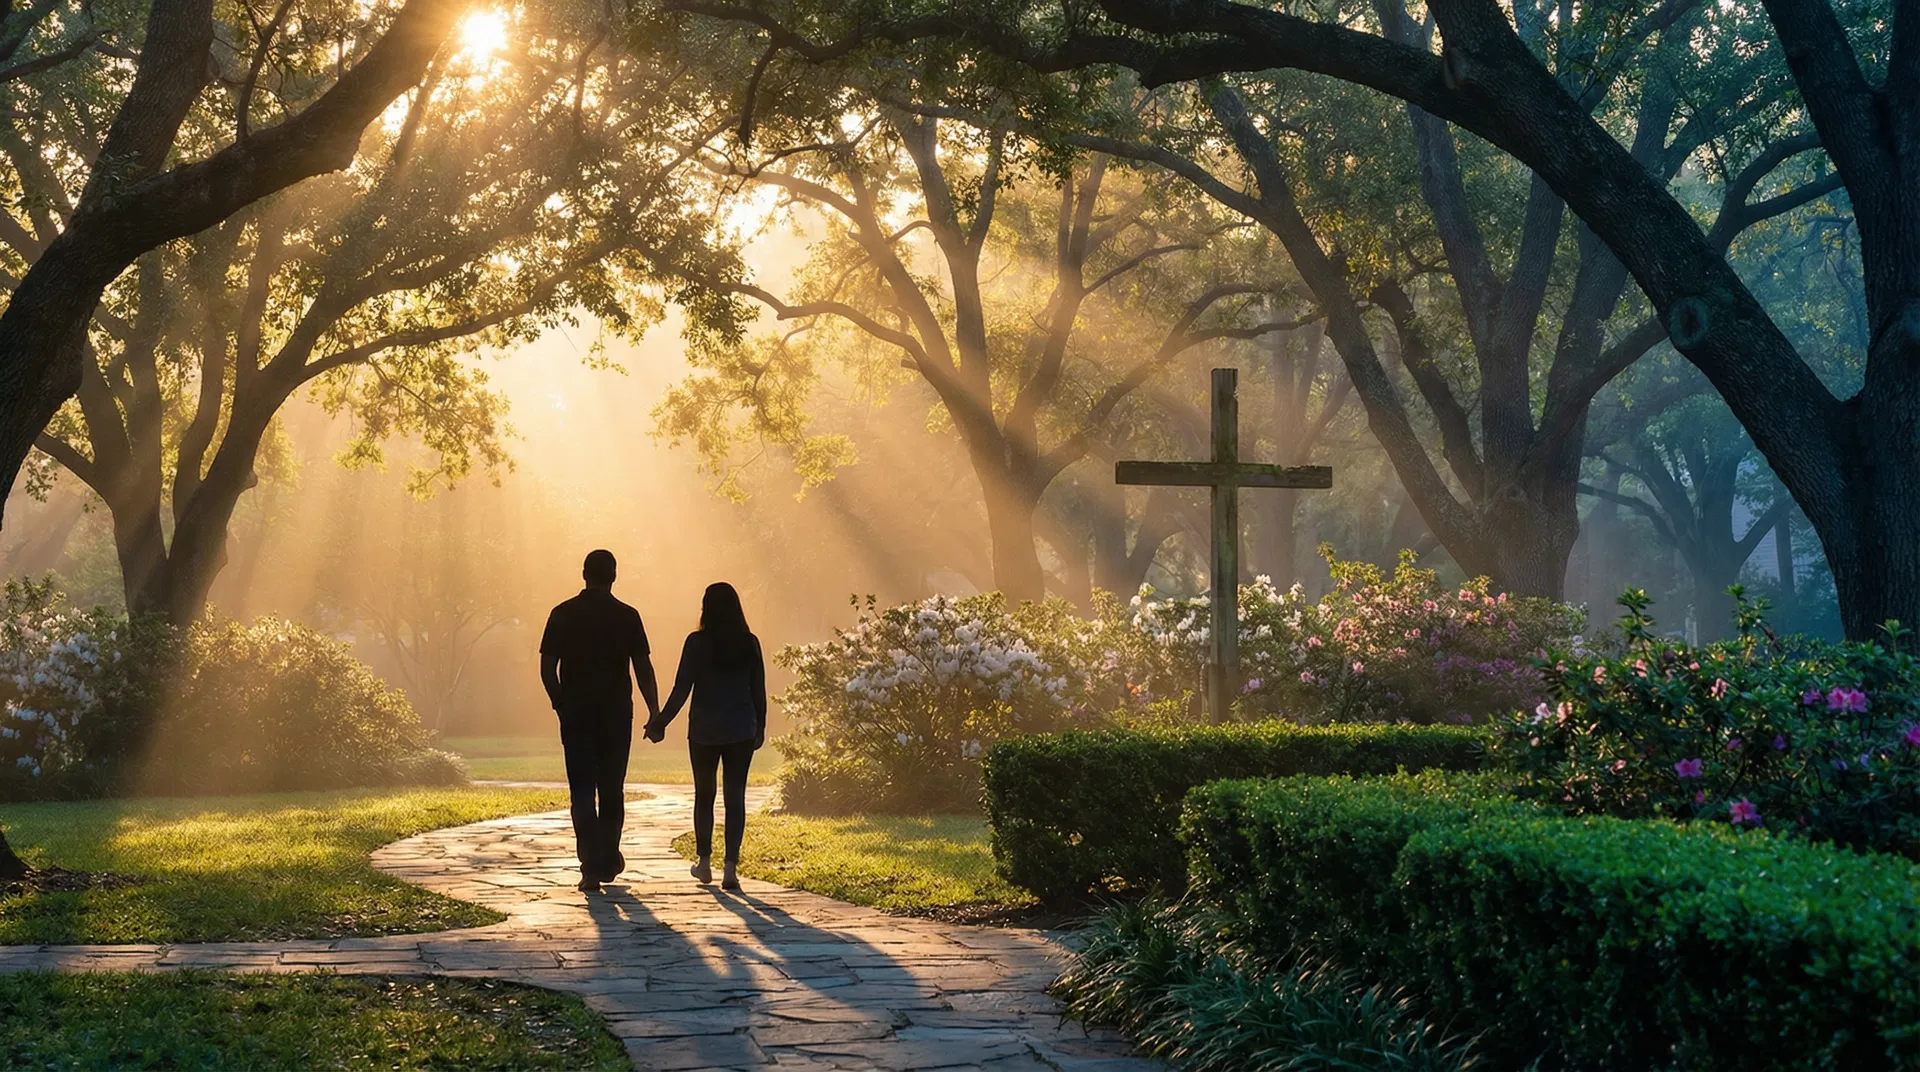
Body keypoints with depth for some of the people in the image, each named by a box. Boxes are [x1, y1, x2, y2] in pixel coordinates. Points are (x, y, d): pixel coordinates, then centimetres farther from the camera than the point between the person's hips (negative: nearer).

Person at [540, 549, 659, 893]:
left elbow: (547, 668, -1)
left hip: (576, 715, 0)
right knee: (612, 790, 14)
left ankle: (591, 866, -9)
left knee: (582, 792, 1)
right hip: (617, 715, 1)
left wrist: (562, 704, 12)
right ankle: (608, 861, 22)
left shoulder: (563, 615, -1)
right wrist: (654, 711, 2)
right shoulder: (627, 617, -2)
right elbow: (644, 668, -4)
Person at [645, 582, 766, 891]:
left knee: (704, 795, 15)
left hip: (704, 730, -1)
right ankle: (730, 867, -7)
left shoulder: (697, 642, -8)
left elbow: (681, 689, -9)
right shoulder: (750, 643, -1)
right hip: (741, 731, 1)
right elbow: (759, 691, 4)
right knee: (735, 796, 1)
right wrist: (760, 727, 17)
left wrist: (660, 723, -1)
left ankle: (704, 862, 24)